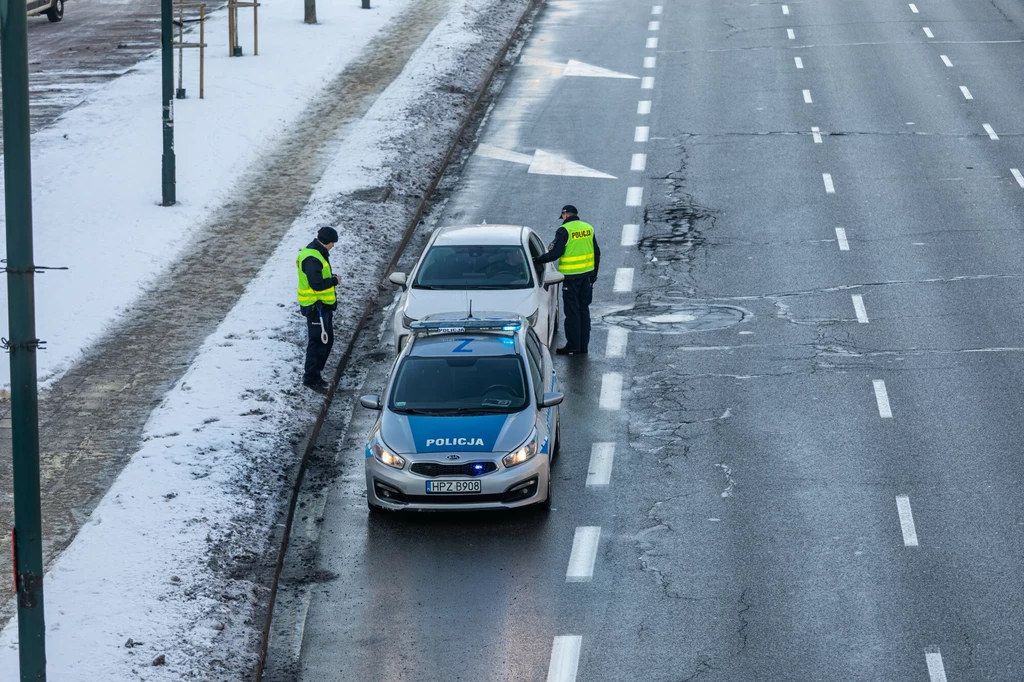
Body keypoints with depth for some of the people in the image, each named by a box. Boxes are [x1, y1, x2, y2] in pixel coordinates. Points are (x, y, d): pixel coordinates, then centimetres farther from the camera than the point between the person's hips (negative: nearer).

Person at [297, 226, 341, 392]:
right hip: (316, 306, -11)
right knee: (318, 342, -4)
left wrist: (331, 279, 5)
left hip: (323, 305, 11)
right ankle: (311, 378, 4)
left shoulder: (316, 254, 10)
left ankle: (314, 373, 28)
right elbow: (317, 284, -28)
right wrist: (334, 280, -15)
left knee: (326, 341, 17)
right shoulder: (312, 259, -24)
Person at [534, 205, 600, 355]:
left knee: (572, 311, -1)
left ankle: (573, 346, 1)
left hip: (571, 277, -6)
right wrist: (593, 275, 21)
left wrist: (538, 259, -4)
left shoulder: (564, 231, -13)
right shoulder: (589, 229, 8)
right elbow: (596, 253, 13)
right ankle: (583, 345, 18)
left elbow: (555, 254, -18)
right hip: (586, 275, 6)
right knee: (584, 310, 13)